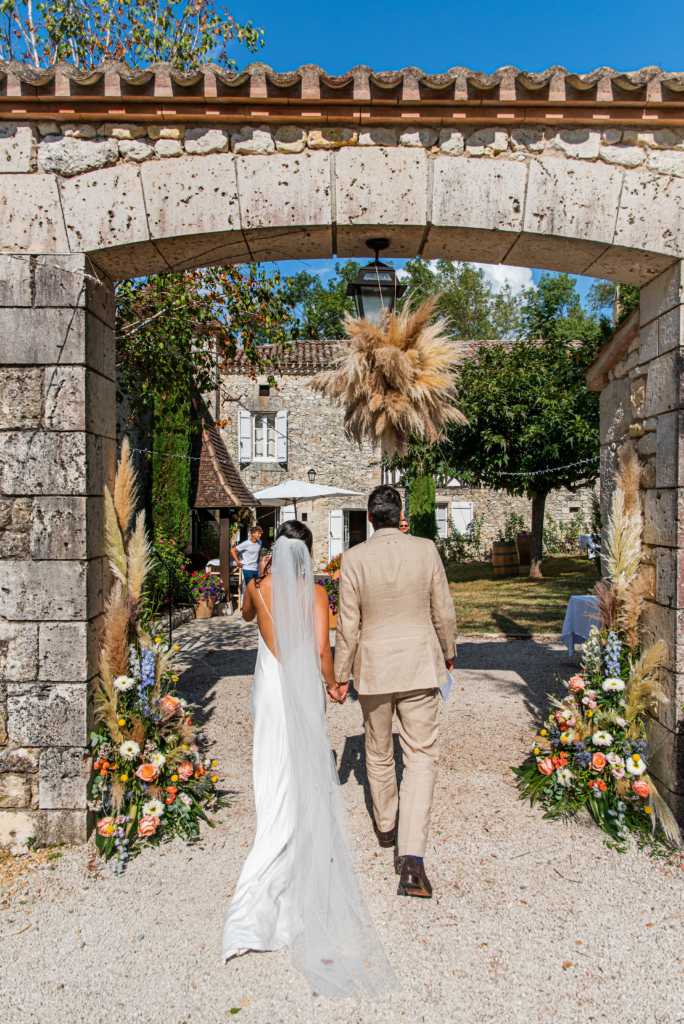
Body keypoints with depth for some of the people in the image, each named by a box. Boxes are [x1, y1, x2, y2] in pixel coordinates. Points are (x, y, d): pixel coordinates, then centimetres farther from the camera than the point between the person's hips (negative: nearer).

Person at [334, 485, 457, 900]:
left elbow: (348, 625, -7)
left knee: (379, 753, 20)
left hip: (373, 667, 1)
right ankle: (412, 856, -6)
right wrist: (448, 651, 17)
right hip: (420, 665, 0)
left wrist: (341, 675, 4)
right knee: (421, 754, 4)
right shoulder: (426, 550, -8)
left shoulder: (355, 558, -10)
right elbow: (444, 612, -1)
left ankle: (385, 826, 41)